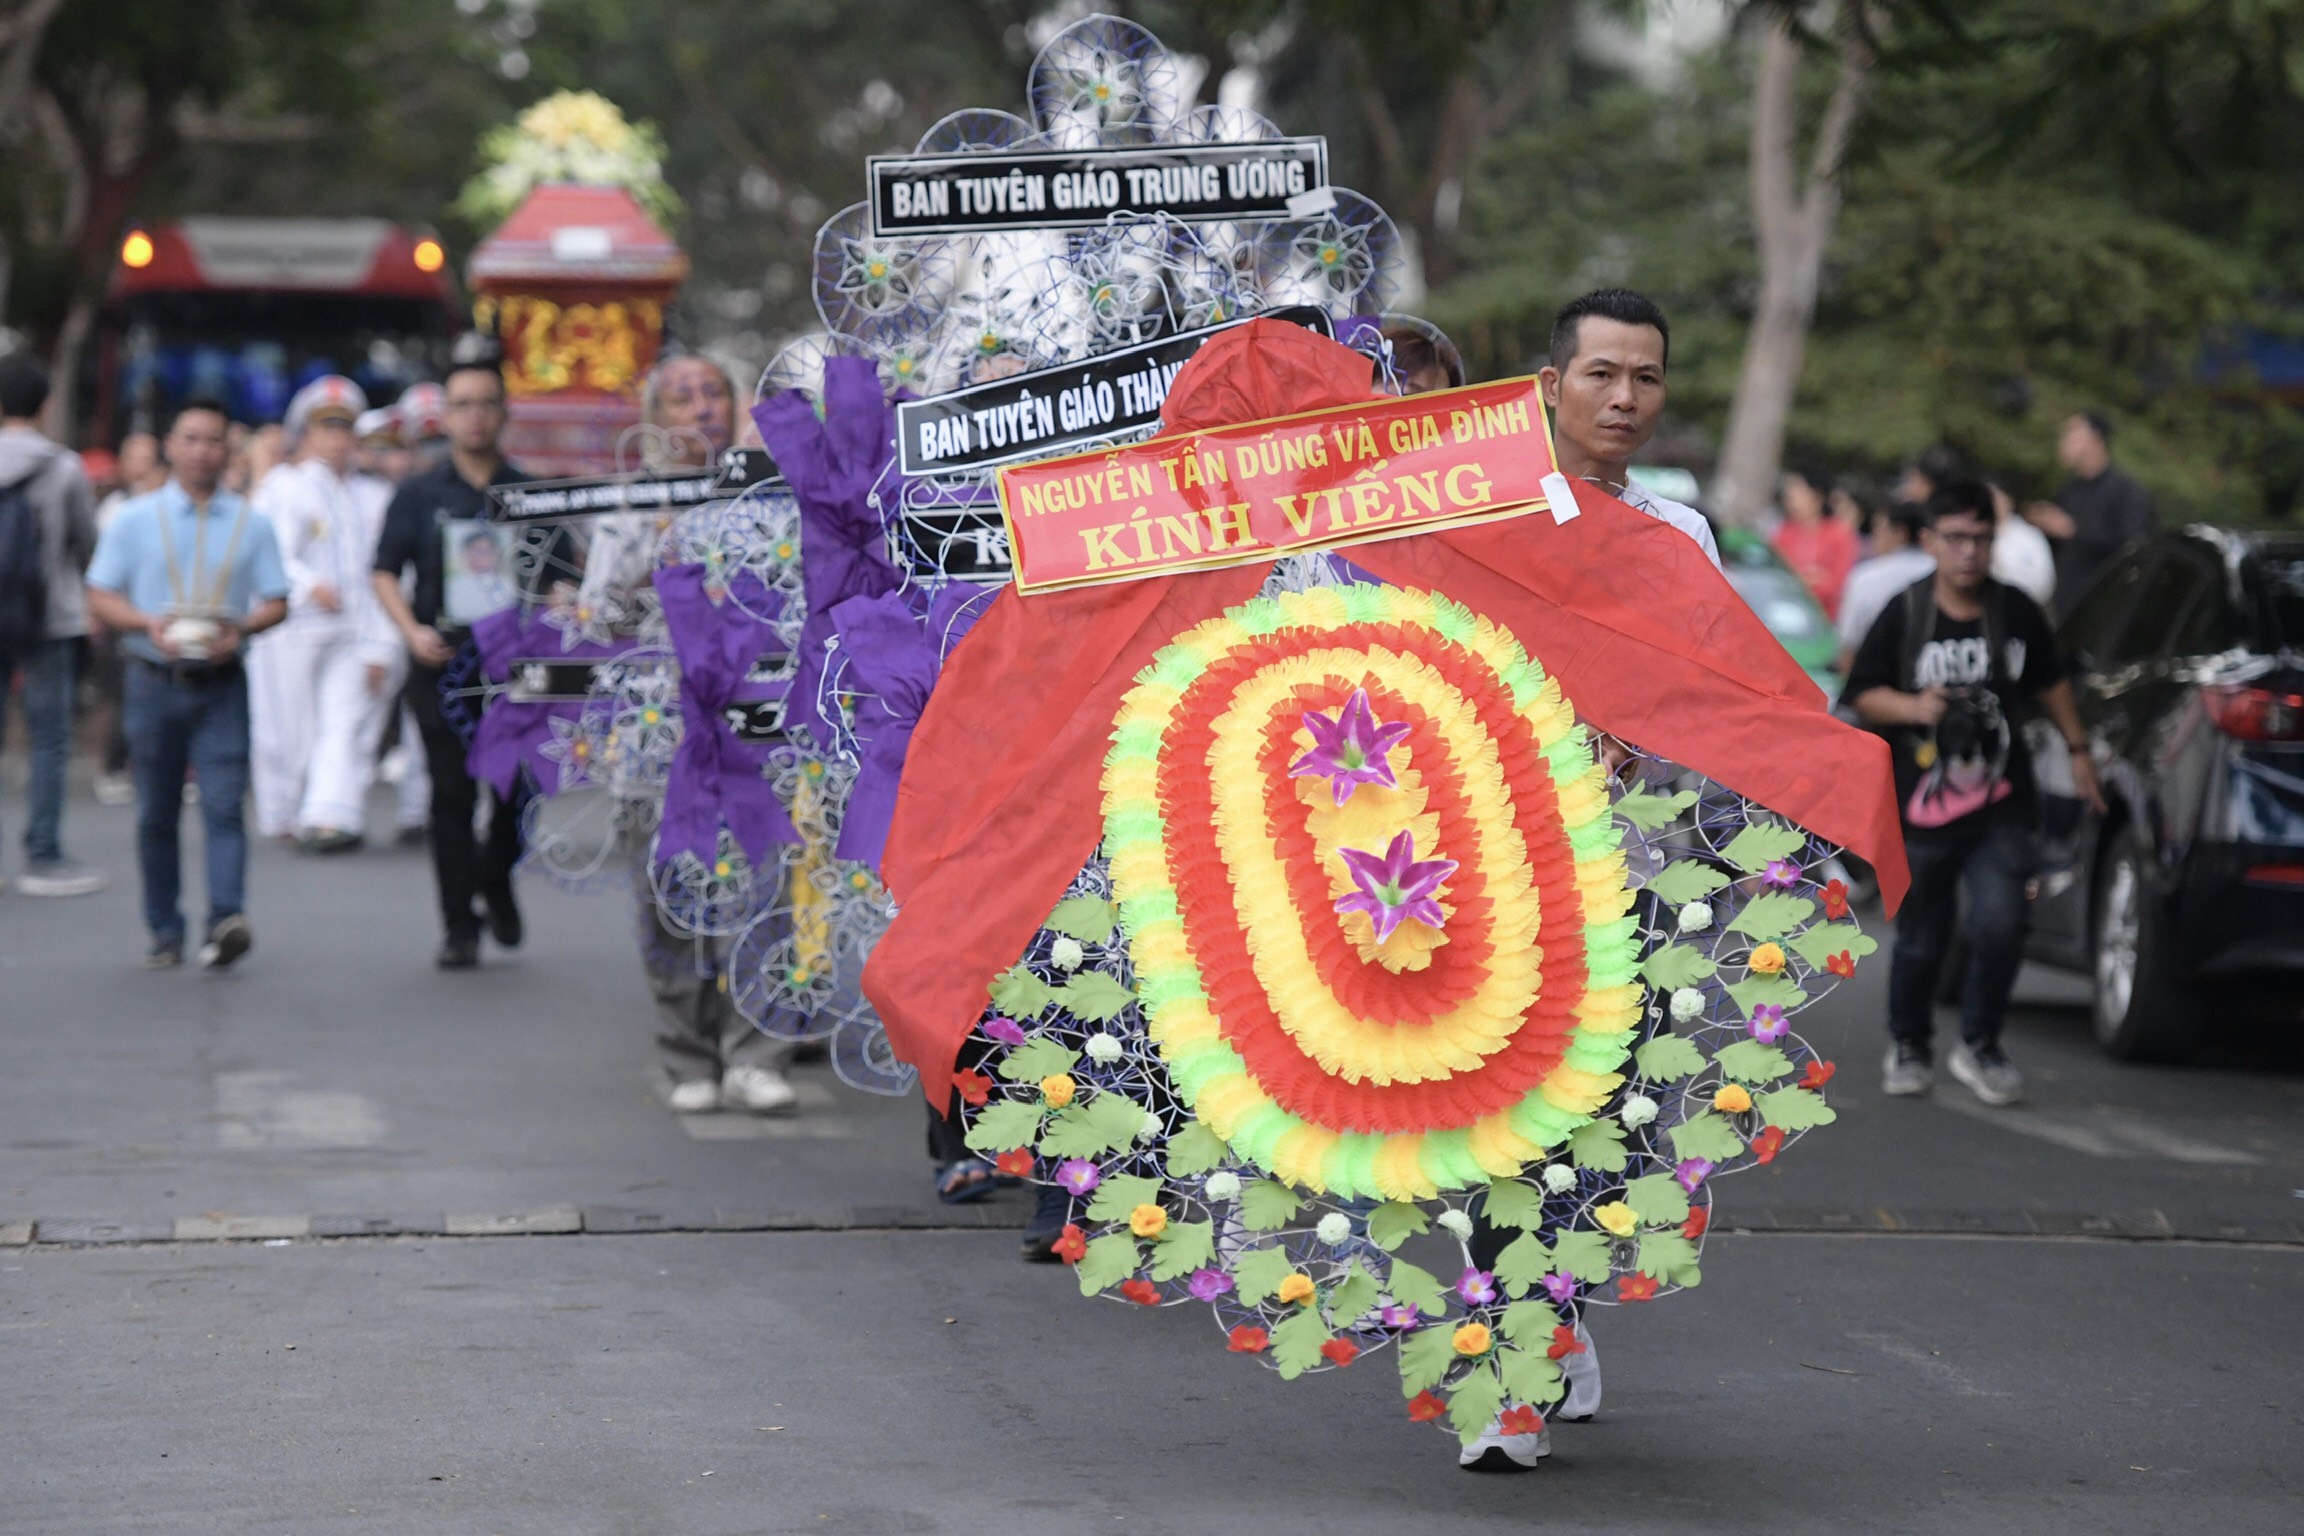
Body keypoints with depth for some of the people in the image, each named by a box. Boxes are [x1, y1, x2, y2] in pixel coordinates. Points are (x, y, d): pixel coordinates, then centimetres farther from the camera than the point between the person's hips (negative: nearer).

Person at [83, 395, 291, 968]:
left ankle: (226, 919, -23)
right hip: (155, 680, 1)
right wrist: (149, 624, -14)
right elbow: (100, 596, 4)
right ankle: (165, 931, 13)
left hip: (222, 683, -1)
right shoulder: (135, 520, 6)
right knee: (157, 813, 5)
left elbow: (277, 602, 7)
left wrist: (240, 629, -14)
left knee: (223, 804, -13)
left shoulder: (250, 524, 7)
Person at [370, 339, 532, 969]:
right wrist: (413, 631, -8)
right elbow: (385, 572, 9)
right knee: (452, 792, -2)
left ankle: (496, 879, 27)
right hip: (443, 659, -1)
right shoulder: (418, 495, 9)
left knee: (520, 783, -1)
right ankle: (459, 923, 1)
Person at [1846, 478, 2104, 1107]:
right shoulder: (1904, 616, -3)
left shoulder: (2017, 612, 4)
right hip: (1920, 809, -1)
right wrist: (1912, 707, -17)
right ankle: (1910, 1048, 31)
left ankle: (1979, 1046, 7)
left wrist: (2078, 749, 22)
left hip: (2000, 807, 1)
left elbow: (2049, 684, 20)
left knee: (1999, 926, -14)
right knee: (1919, 941, 8)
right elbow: (1863, 694, 1)